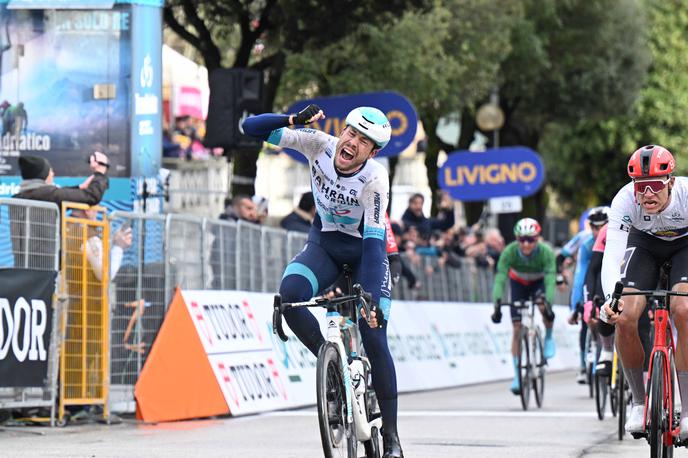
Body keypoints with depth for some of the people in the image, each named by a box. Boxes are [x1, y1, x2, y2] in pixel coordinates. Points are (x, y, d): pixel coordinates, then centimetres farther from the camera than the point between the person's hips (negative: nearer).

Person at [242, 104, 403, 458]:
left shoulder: (375, 179, -28)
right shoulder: (319, 145, -20)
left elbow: (374, 240, -33)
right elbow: (252, 128, -20)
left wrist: (372, 298, -42)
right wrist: (294, 120, -37)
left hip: (364, 251, -3)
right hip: (324, 244, 3)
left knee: (374, 338, -13)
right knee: (289, 295, -29)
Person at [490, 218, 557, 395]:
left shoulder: (546, 252, -34)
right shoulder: (510, 252, -33)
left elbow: (550, 280, -41)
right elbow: (500, 279, -38)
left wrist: (548, 304, -56)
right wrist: (497, 304, -52)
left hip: (539, 282, -1)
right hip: (518, 283, 1)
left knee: (545, 308, -33)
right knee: (517, 328, -7)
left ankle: (548, 337, -1)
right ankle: (517, 376, 1)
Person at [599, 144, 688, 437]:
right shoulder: (625, 200, -33)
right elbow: (612, 256, -38)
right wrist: (610, 299, -55)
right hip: (644, 242, 2)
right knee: (624, 317, -19)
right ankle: (639, 402, 3)